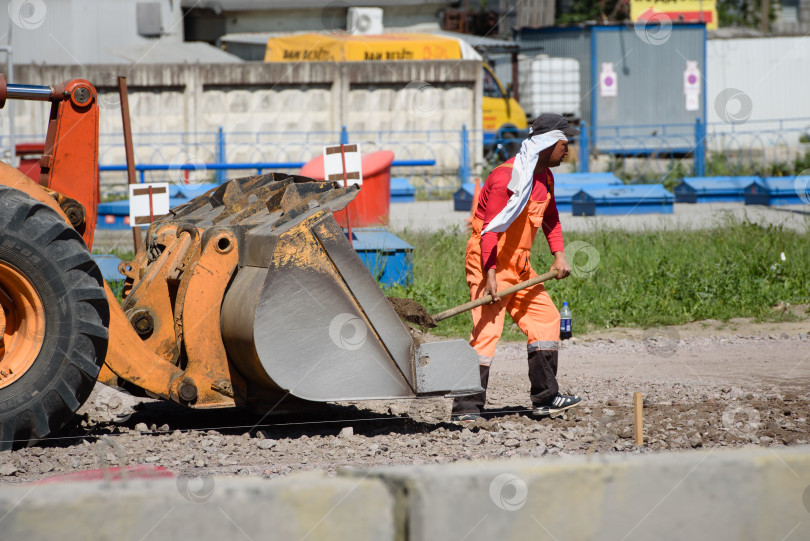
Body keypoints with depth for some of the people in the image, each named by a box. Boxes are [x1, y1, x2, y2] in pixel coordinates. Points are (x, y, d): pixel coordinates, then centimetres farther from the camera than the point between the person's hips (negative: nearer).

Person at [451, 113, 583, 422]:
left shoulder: (544, 177, 11)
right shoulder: (507, 177, -19)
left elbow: (550, 219, 24)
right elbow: (490, 229, -23)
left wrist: (559, 255, 8)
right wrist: (490, 275, -30)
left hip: (518, 266, 10)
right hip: (490, 263, -10)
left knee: (545, 318, 11)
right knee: (487, 330, -16)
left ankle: (545, 399, 18)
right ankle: (466, 407, -17)